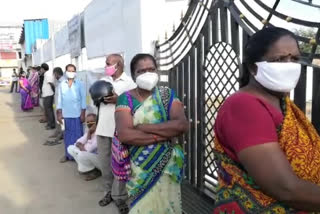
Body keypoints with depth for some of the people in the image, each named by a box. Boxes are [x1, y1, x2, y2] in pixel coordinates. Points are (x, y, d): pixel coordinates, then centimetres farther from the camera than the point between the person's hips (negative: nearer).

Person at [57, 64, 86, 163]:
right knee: (67, 134, 9)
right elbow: (60, 99, 8)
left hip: (77, 114, -2)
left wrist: (83, 113, -7)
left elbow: (83, 98, -3)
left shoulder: (80, 83, -2)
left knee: (77, 134, 3)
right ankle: (68, 154, 19)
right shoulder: (62, 84, 5)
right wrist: (59, 113, 5)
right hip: (66, 114, 3)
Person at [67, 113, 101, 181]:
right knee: (70, 148, 4)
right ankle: (85, 168, 2)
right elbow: (78, 142, 6)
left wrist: (89, 134, -21)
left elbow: (88, 149, -30)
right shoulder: (90, 132, 4)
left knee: (82, 154, -34)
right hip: (91, 155, 9)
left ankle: (95, 171, -7)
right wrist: (80, 146, -18)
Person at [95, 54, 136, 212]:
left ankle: (119, 196, 12)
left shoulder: (129, 82, -3)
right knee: (104, 162, 12)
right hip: (103, 127, 5)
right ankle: (108, 192, 26)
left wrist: (119, 100, -21)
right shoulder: (103, 80, 14)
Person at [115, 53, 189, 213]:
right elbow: (124, 134, -18)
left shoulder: (167, 94, 1)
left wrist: (143, 127, -16)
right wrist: (164, 134, -17)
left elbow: (182, 125, -14)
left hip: (167, 166, 1)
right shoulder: (126, 99, -3)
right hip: (139, 169, -1)